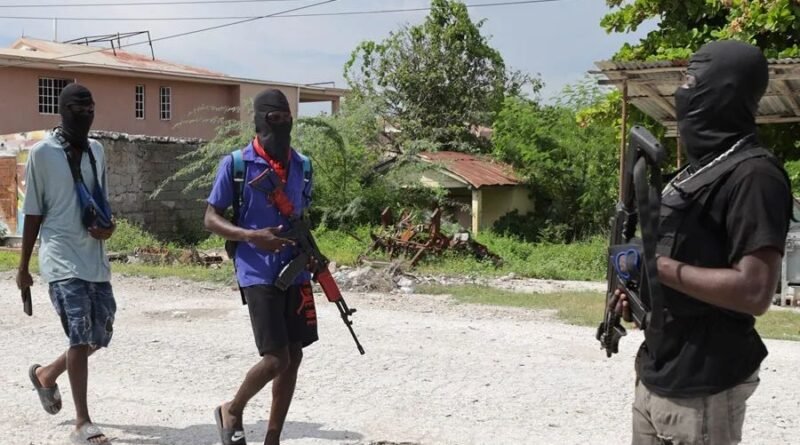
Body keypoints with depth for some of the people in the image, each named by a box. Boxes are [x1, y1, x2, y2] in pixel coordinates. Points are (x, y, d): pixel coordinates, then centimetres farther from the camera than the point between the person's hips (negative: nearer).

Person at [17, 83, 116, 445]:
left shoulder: (97, 151, 11)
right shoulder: (42, 152, -6)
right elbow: (33, 213, -2)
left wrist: (107, 227, -3)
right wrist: (23, 266, 2)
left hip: (95, 258, 6)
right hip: (62, 258, -6)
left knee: (101, 335, 10)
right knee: (81, 334, -13)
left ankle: (47, 374, 37)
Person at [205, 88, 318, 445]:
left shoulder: (302, 166, 8)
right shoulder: (235, 165, -7)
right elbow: (211, 219, -4)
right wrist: (251, 236, -20)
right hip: (258, 275, -6)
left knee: (294, 356, 6)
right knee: (276, 358, -9)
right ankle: (232, 411, 19)